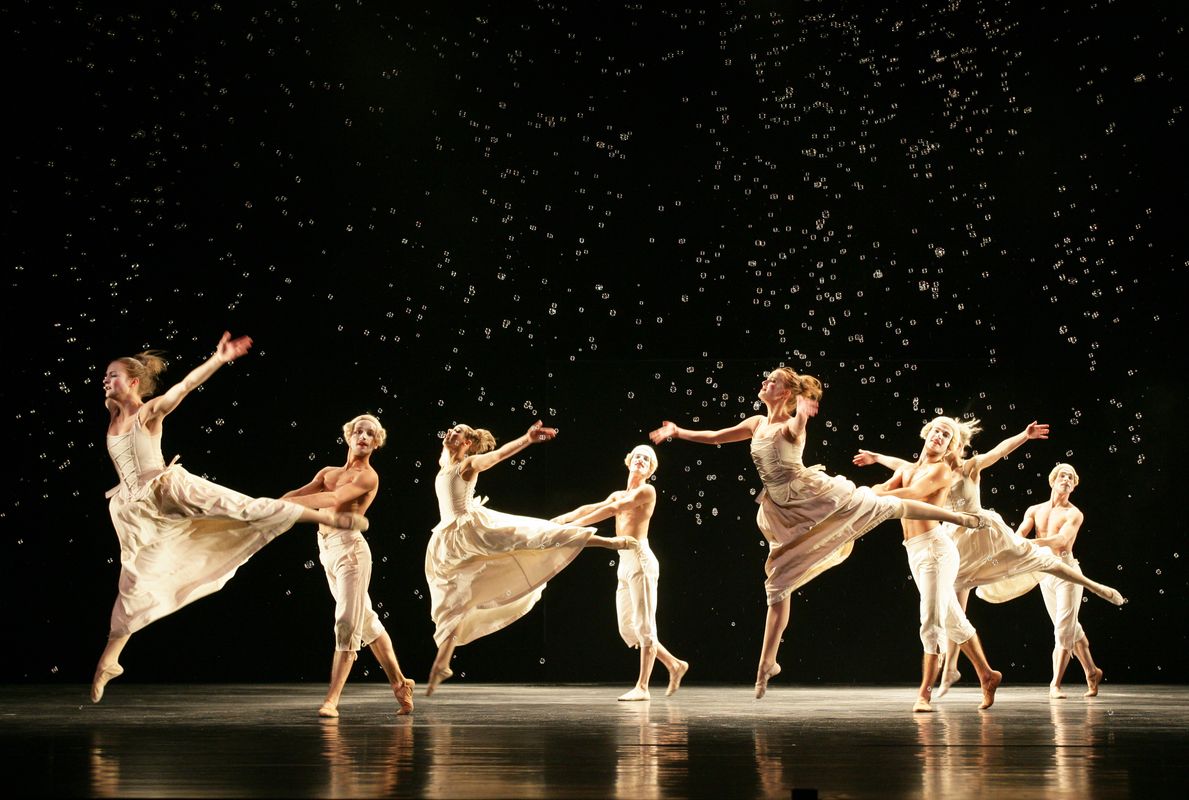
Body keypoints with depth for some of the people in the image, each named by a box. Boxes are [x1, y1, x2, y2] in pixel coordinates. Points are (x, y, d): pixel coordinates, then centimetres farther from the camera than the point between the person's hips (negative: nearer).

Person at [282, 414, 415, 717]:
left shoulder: (368, 476, -4)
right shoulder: (328, 472, 19)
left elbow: (334, 499, -19)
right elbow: (301, 493, 6)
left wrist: (284, 504, -24)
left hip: (349, 547, -8)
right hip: (327, 550, 8)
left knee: (348, 623, -9)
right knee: (367, 621, 12)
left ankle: (332, 700, -12)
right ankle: (400, 685, 21)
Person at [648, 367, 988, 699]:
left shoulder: (791, 425, -12)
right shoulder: (756, 423, 7)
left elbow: (798, 425, -39)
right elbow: (714, 437, 15)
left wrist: (802, 413, -62)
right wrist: (678, 432, 10)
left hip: (817, 495, -5)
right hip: (786, 511, 5)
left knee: (888, 506, -2)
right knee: (778, 583, 3)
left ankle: (960, 516, 16)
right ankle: (766, 664, 5)